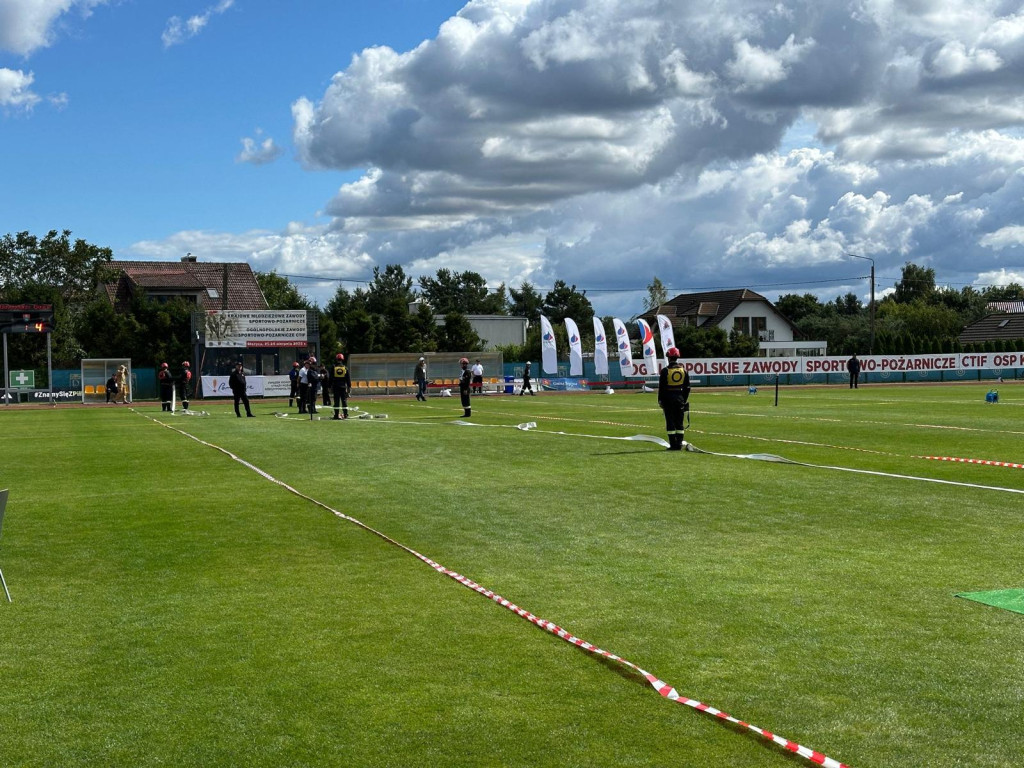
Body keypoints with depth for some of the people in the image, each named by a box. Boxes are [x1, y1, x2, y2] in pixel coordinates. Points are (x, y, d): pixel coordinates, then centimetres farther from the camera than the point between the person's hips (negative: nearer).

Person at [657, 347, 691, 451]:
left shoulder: (665, 371, -8)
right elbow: (687, 387, 8)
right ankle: (680, 443, 9)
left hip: (668, 399, -4)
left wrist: (660, 400, 0)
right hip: (680, 398, 4)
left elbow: (661, 387, -8)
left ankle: (673, 444, -2)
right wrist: (685, 399, 16)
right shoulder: (683, 370, 5)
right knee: (679, 422, 10)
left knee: (670, 422, 0)